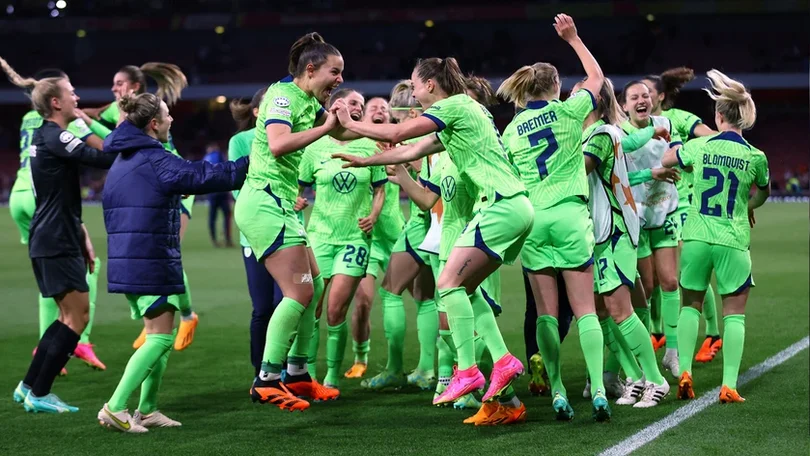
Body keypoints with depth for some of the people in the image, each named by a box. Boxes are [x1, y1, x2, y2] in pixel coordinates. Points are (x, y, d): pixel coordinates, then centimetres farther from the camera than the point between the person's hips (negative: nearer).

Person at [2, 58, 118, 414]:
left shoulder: (46, 137, 17)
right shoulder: (54, 137, -14)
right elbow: (104, 159, -25)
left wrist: (81, 236, 22)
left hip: (53, 240, 10)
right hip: (56, 243, -10)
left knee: (70, 315, 16)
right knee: (77, 314, -6)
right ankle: (39, 395, -2)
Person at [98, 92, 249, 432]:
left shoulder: (121, 162, 15)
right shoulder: (156, 161, -13)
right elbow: (206, 176, -16)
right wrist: (252, 164, -8)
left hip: (125, 260, 9)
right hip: (152, 262, -9)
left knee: (158, 335, 16)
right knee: (161, 336, -6)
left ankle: (147, 410, 15)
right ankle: (115, 408, -12)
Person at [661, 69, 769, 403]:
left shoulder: (699, 147, -3)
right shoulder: (755, 157, -4)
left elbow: (666, 159, 17)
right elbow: (763, 192, 17)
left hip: (696, 238, 1)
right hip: (733, 241, -1)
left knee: (690, 305, 17)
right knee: (734, 313, 6)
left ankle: (684, 373, 5)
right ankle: (729, 386, -1)